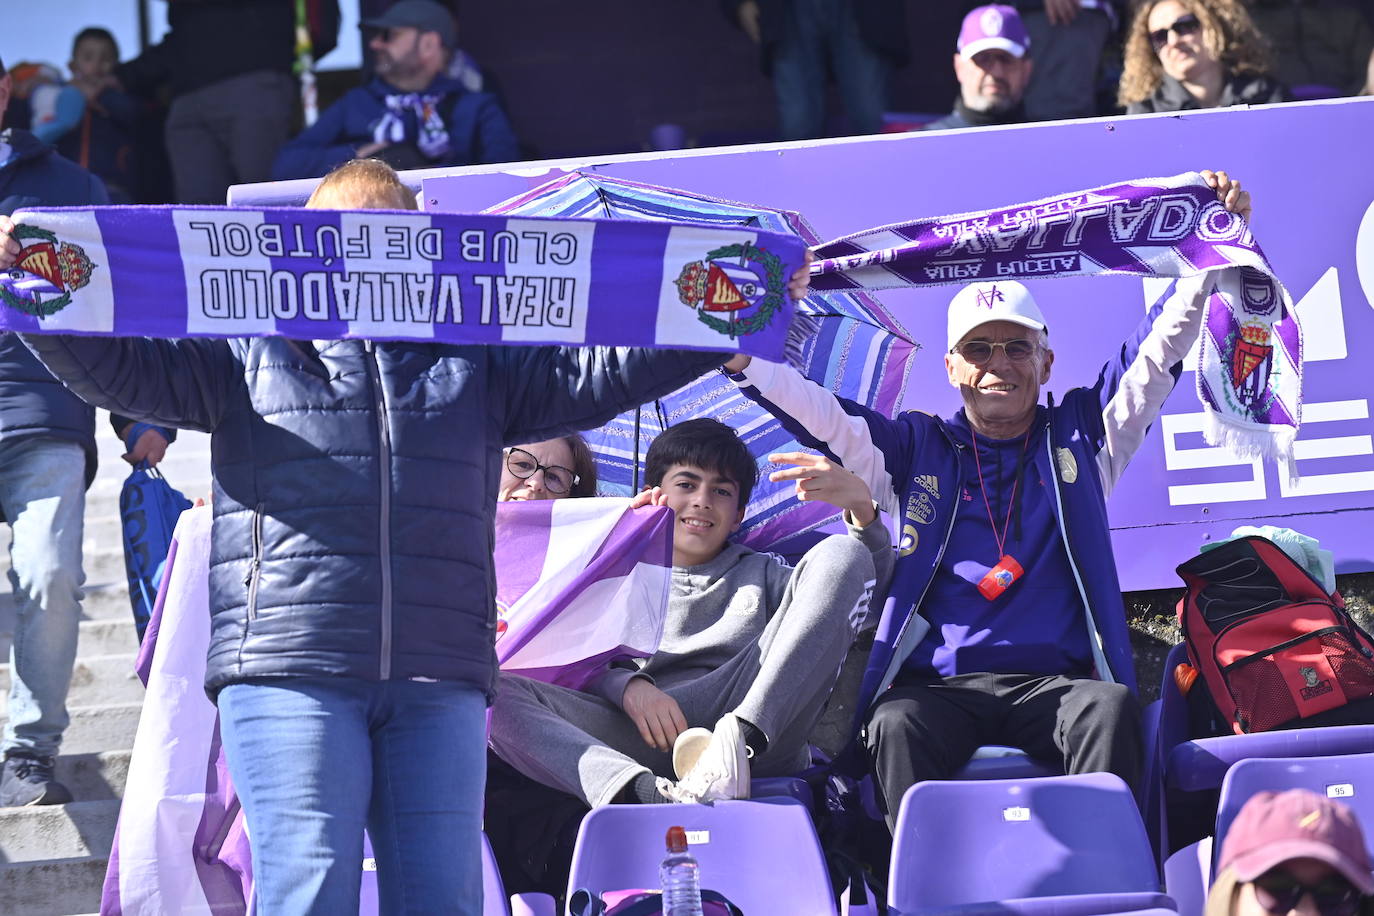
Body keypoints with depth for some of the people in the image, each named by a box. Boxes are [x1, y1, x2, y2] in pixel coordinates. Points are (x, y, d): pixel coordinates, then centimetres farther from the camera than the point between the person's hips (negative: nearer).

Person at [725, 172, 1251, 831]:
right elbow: (820, 416, 8)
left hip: (1054, 682, 0)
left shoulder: (1078, 436, 20)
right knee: (896, 726, -34)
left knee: (1111, 704, -34)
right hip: (937, 686, 0)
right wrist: (738, 356, -7)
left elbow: (1160, 349, 15)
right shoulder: (916, 449, 19)